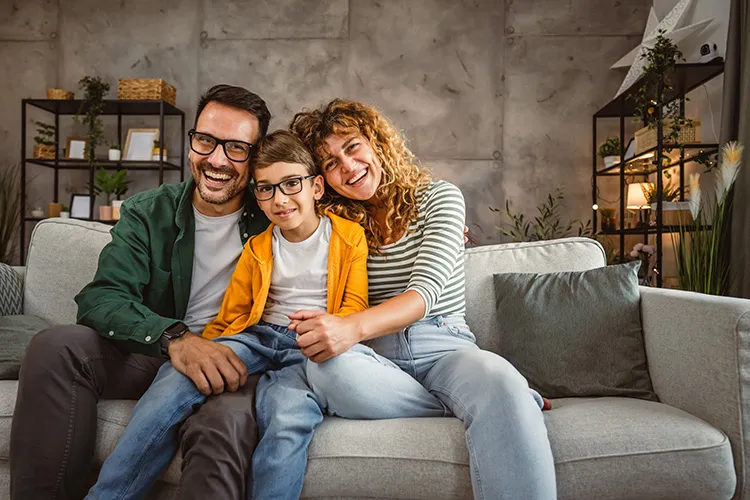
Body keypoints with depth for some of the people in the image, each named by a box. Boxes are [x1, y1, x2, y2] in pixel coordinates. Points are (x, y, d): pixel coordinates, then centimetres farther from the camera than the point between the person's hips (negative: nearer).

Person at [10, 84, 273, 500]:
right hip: (150, 353, 3)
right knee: (55, 348, -24)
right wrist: (174, 338, -30)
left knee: (227, 420, -38)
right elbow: (101, 298, -10)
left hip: (227, 366, -3)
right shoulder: (147, 213, 3)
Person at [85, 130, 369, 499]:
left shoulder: (350, 237, 7)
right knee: (176, 377, -23)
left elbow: (355, 306, 4)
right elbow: (230, 316, 18)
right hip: (257, 337, 3)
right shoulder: (257, 249, 18)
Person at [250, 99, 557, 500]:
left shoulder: (439, 197, 5)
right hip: (374, 353, 4)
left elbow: (425, 291, -11)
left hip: (443, 346, -3)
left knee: (499, 379, -39)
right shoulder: (337, 224, 13)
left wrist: (353, 327, -30)